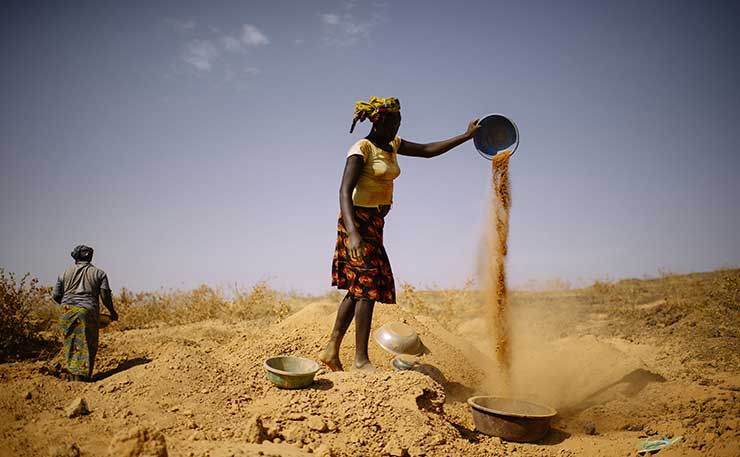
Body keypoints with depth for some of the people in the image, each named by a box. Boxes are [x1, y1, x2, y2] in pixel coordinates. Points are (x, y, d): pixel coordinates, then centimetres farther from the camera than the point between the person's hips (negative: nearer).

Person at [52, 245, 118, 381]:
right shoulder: (99, 273, 6)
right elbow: (105, 294, -2)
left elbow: (55, 294, 11)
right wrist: (112, 312, 9)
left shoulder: (66, 272, 12)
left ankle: (73, 374, 7)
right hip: (89, 312, -2)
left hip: (68, 311, 2)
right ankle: (82, 376, -5)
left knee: (71, 343, 10)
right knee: (87, 345, 2)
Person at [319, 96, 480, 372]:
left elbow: (427, 150, 20)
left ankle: (331, 350, 16)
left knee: (358, 288, 9)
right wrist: (352, 233, -35)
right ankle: (361, 358, -1)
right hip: (359, 221, -9)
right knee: (367, 286, -9)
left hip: (375, 223, 9)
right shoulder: (362, 149, -13)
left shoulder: (392, 145, 13)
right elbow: (344, 192, -22)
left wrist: (466, 136, 15)